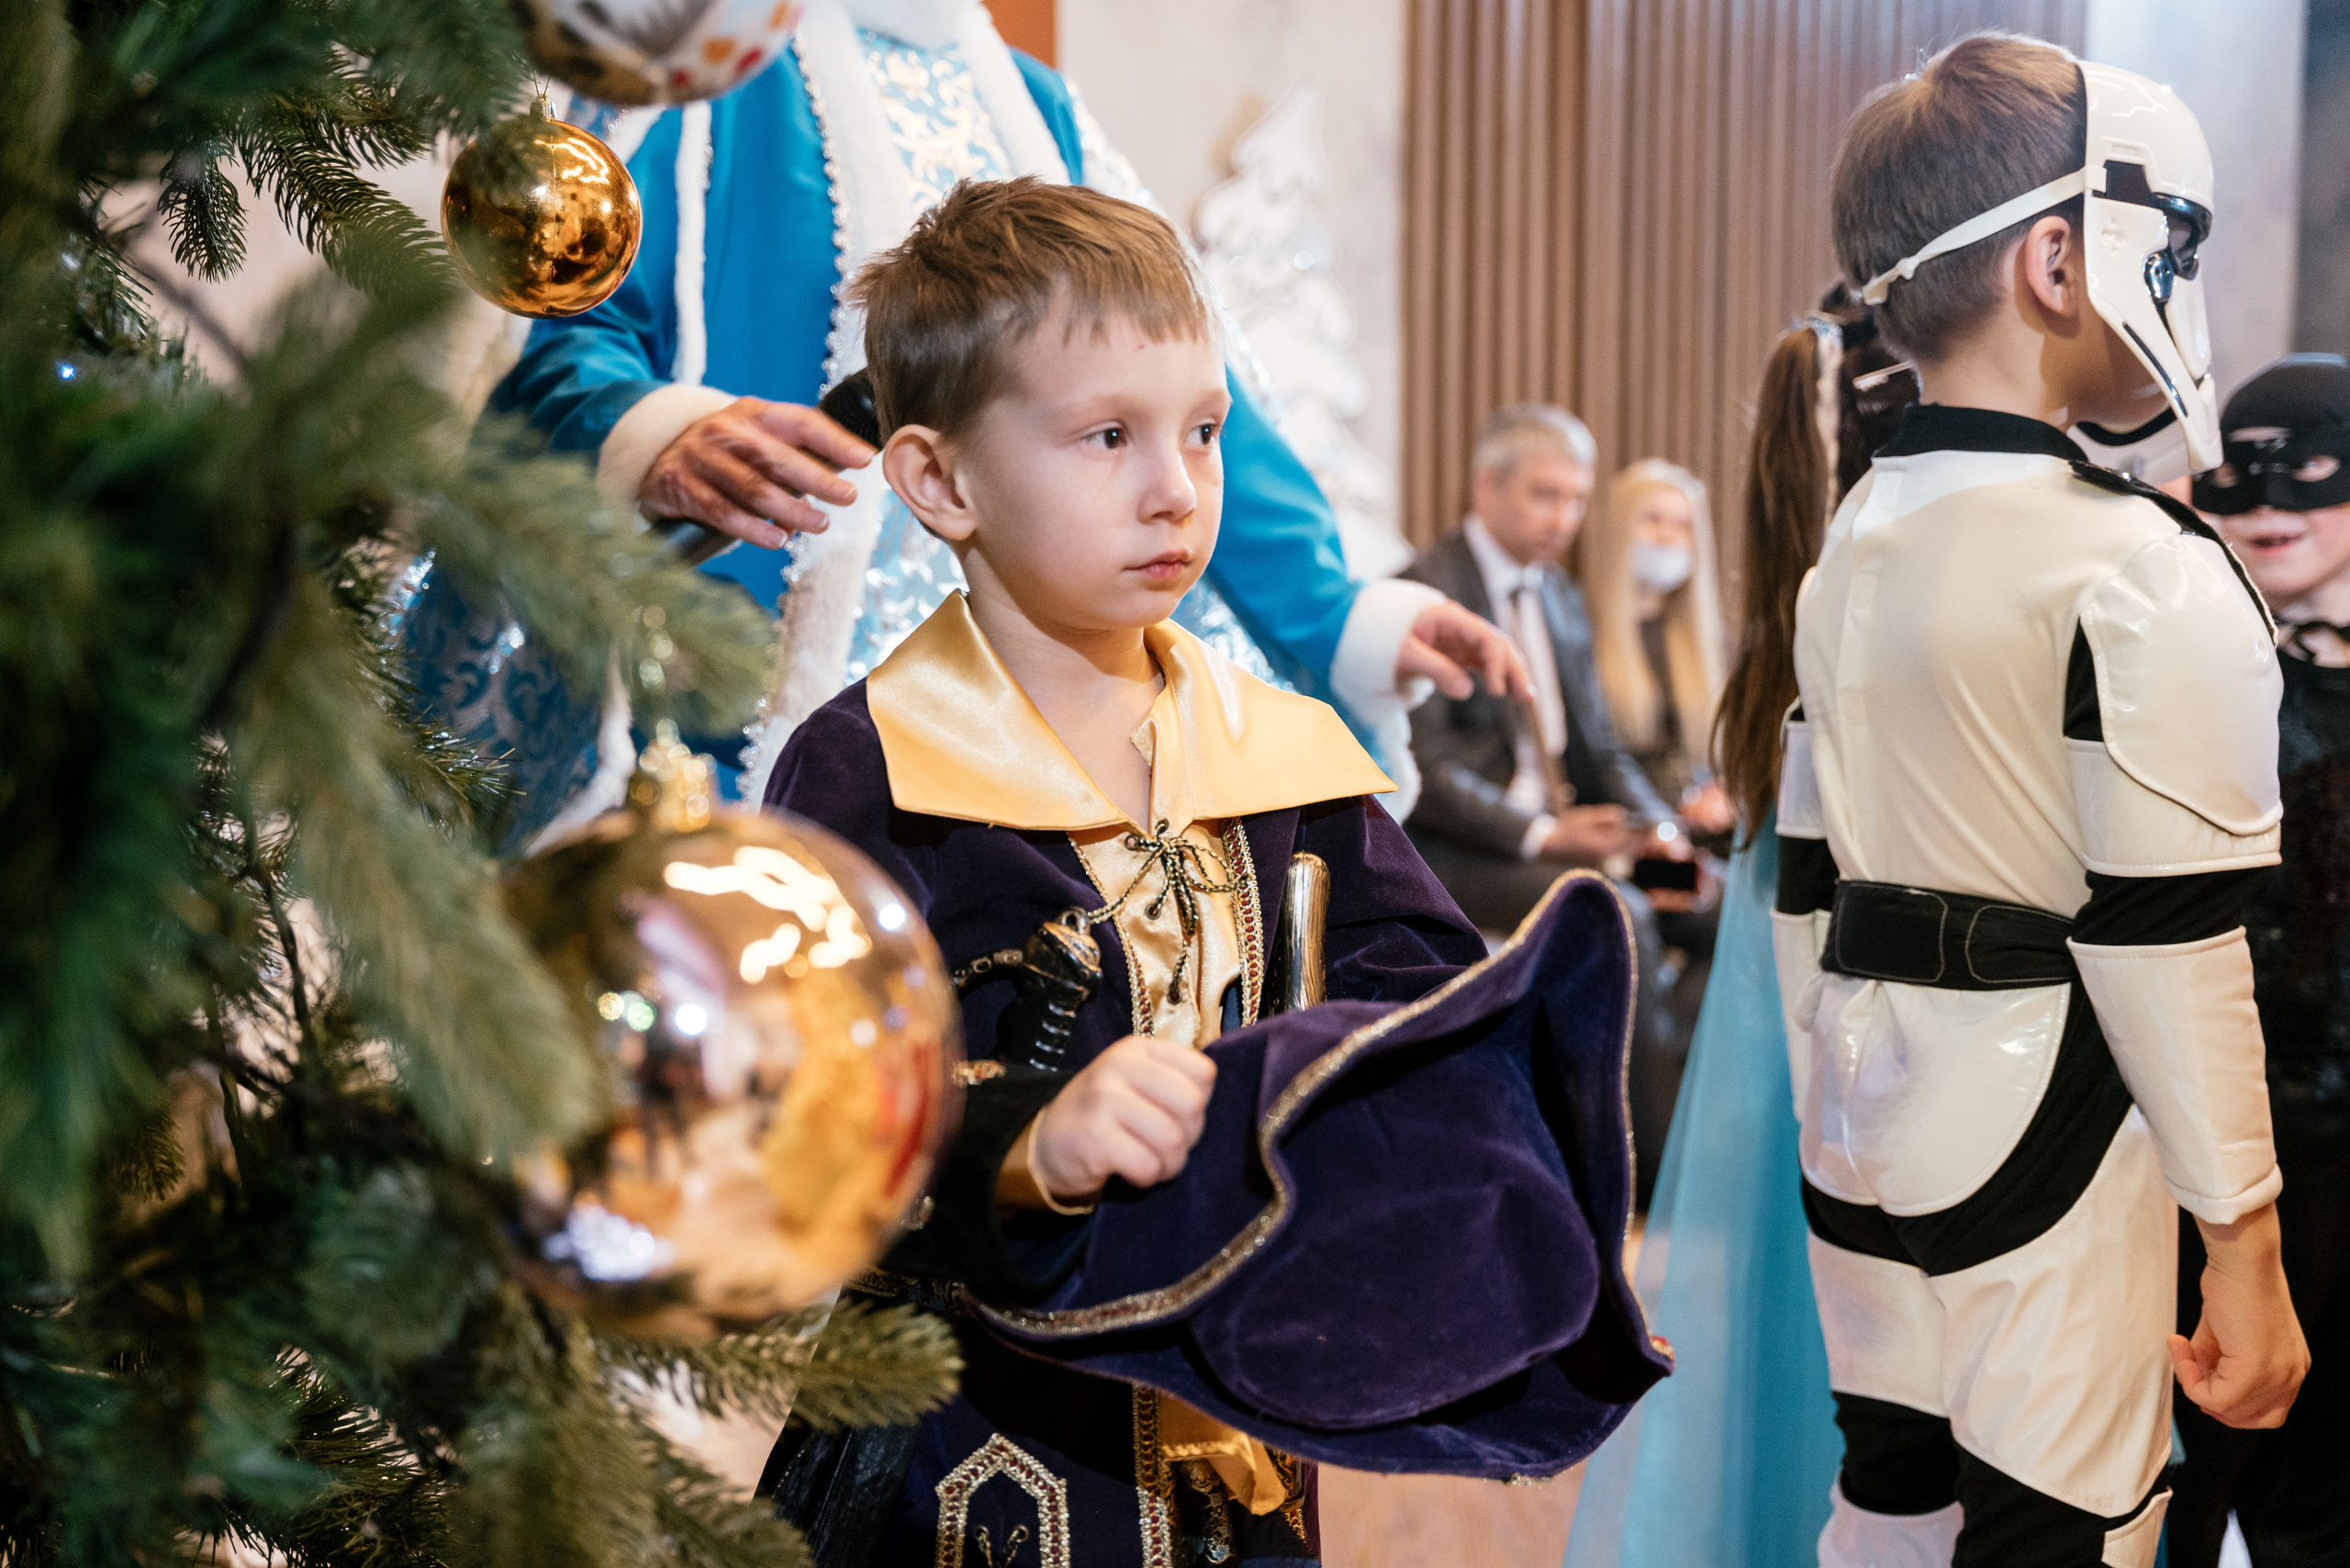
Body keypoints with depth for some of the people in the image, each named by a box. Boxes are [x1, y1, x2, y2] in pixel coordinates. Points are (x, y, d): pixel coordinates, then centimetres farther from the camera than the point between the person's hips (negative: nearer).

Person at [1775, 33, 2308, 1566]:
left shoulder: (1848, 555, 9)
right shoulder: (2144, 571, -15)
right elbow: (2169, 949, -17)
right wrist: (2246, 1250, -10)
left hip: (1868, 1117, 8)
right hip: (2045, 1145, -8)